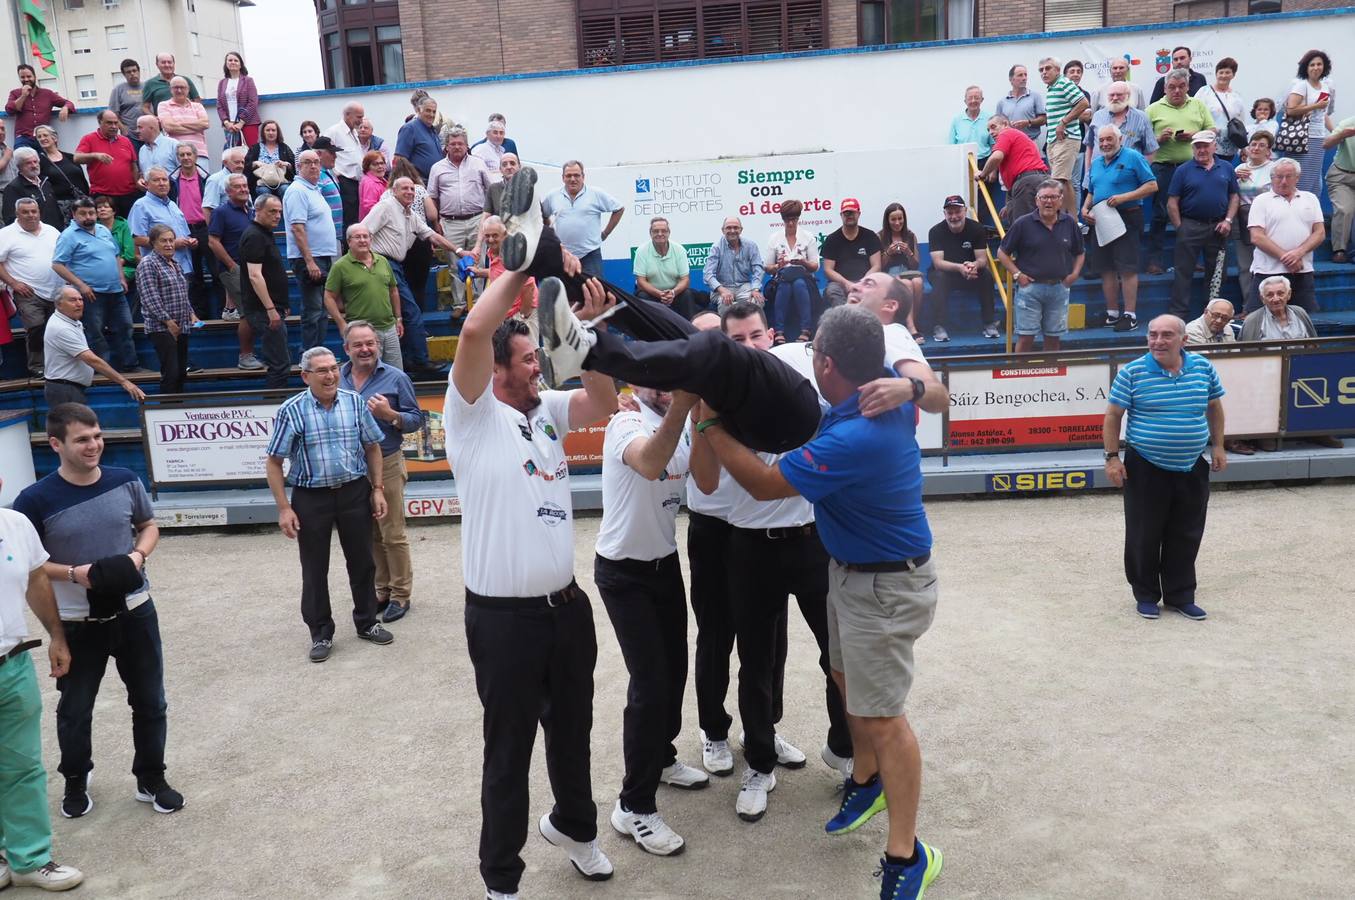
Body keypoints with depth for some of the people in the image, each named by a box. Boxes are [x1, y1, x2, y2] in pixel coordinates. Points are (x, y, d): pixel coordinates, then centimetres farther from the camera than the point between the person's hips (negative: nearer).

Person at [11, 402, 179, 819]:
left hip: (135, 613, 2)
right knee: (75, 708, 16)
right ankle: (75, 782, 42)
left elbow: (149, 526, 9)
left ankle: (151, 779, 34)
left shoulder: (126, 482, -6)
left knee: (149, 702, 14)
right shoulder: (36, 500, -15)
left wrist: (138, 555, -11)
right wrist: (74, 574, -21)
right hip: (77, 624, -2)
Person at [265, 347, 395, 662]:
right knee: (315, 569, 8)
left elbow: (372, 447, 8)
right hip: (311, 497, -2)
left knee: (362, 562, 12)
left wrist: (377, 489, 3)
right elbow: (274, 462, -7)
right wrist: (284, 508, -10)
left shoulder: (355, 402, -2)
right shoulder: (291, 411, -11)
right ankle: (321, 634, 23)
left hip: (355, 491, 2)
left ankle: (367, 623, 31)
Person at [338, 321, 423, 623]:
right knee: (370, 535, 14)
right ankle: (381, 590, 27)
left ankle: (400, 595, 13)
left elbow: (416, 419, -3)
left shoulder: (396, 378, -4)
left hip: (387, 465, -4)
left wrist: (390, 414, -19)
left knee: (393, 535, 1)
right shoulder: (337, 379, 5)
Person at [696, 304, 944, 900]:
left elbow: (764, 484, -24)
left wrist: (709, 421, -16)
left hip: (884, 588, -10)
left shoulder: (852, 440, -34)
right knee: (847, 678, 25)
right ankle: (867, 780, 47)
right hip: (853, 571, 10)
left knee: (881, 716, 1)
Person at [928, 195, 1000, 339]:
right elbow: (938, 262, -24)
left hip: (971, 273, 2)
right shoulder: (936, 231, -14)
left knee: (987, 275, -27)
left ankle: (990, 323, -18)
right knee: (939, 278, -35)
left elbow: (982, 259, -13)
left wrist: (974, 265, -39)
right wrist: (959, 268, -42)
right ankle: (939, 327, -33)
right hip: (945, 272, -2)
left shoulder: (977, 228, -8)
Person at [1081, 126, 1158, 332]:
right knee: (1106, 268, 7)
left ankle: (1130, 315, -6)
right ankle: (1112, 313, 15)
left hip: (1126, 219, -6)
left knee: (1127, 268, -8)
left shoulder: (1133, 157, -3)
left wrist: (1124, 197, -17)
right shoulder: (1096, 163, 17)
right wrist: (1085, 208, 5)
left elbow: (1152, 186, -7)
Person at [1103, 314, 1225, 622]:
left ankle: (1181, 596, 26)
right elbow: (1113, 415, -4)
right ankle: (1146, 596, 21)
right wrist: (1112, 457, -8)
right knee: (1144, 536, 5)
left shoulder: (1203, 368, 1)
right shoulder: (1132, 372, -9)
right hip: (1146, 469, -3)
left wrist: (1218, 446, 13)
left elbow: (1214, 407, 15)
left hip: (1191, 469, 3)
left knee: (1186, 537, 11)